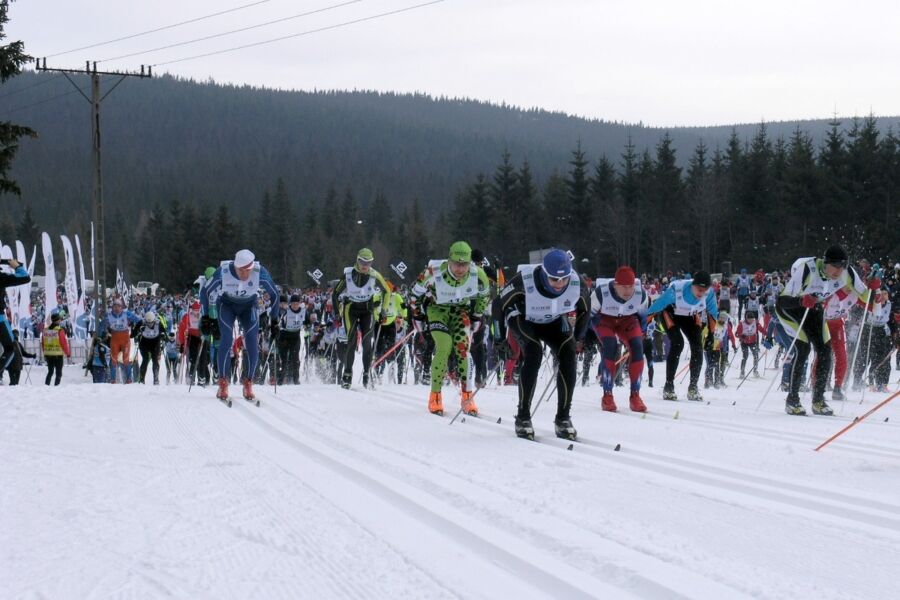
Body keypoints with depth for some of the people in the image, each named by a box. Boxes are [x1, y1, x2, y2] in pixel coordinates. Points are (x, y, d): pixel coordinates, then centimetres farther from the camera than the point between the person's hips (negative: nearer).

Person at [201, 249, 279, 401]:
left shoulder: (260, 273, -29)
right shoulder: (223, 272, -31)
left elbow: (274, 294, -10)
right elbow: (205, 292, -13)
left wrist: (274, 320, -6)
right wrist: (205, 316, -10)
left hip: (249, 306, 1)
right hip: (226, 305, -1)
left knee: (253, 342, -15)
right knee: (227, 338, -21)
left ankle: (248, 384, -1)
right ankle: (223, 383, -13)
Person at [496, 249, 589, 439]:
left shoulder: (576, 283, -25)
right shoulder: (525, 280, -35)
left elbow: (584, 312, -3)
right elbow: (501, 304, -18)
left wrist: (576, 339, -1)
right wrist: (501, 337, -13)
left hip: (555, 322, 3)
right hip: (525, 320, -3)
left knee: (568, 356, -20)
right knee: (534, 354, -28)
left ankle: (563, 418, -10)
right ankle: (522, 417, -19)